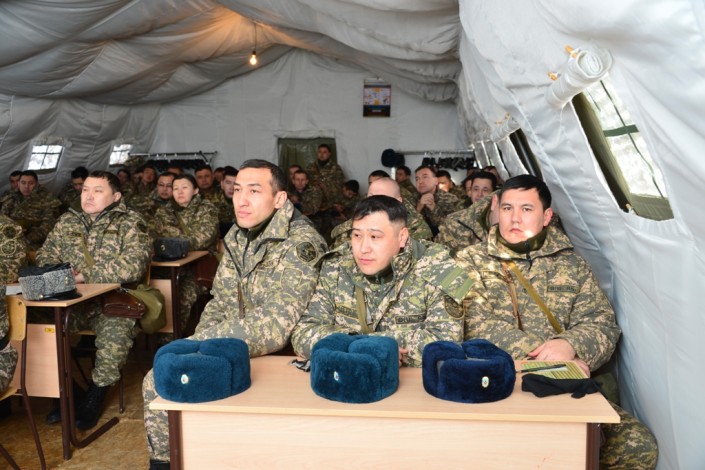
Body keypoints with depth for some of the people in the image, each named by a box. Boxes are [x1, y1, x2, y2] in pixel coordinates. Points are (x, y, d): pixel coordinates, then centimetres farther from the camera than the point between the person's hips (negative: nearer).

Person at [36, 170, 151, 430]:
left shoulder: (130, 223, 0)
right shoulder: (67, 221, 17)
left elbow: (133, 265, -14)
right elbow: (45, 255, 20)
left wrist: (84, 276, -17)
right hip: (68, 299, 5)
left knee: (115, 331, -32)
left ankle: (95, 396, -5)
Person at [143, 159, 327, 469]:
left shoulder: (301, 244, -23)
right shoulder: (237, 238, 3)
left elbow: (277, 324, -31)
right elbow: (220, 304, 11)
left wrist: (196, 347, -27)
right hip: (231, 352, 8)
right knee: (157, 382, 4)